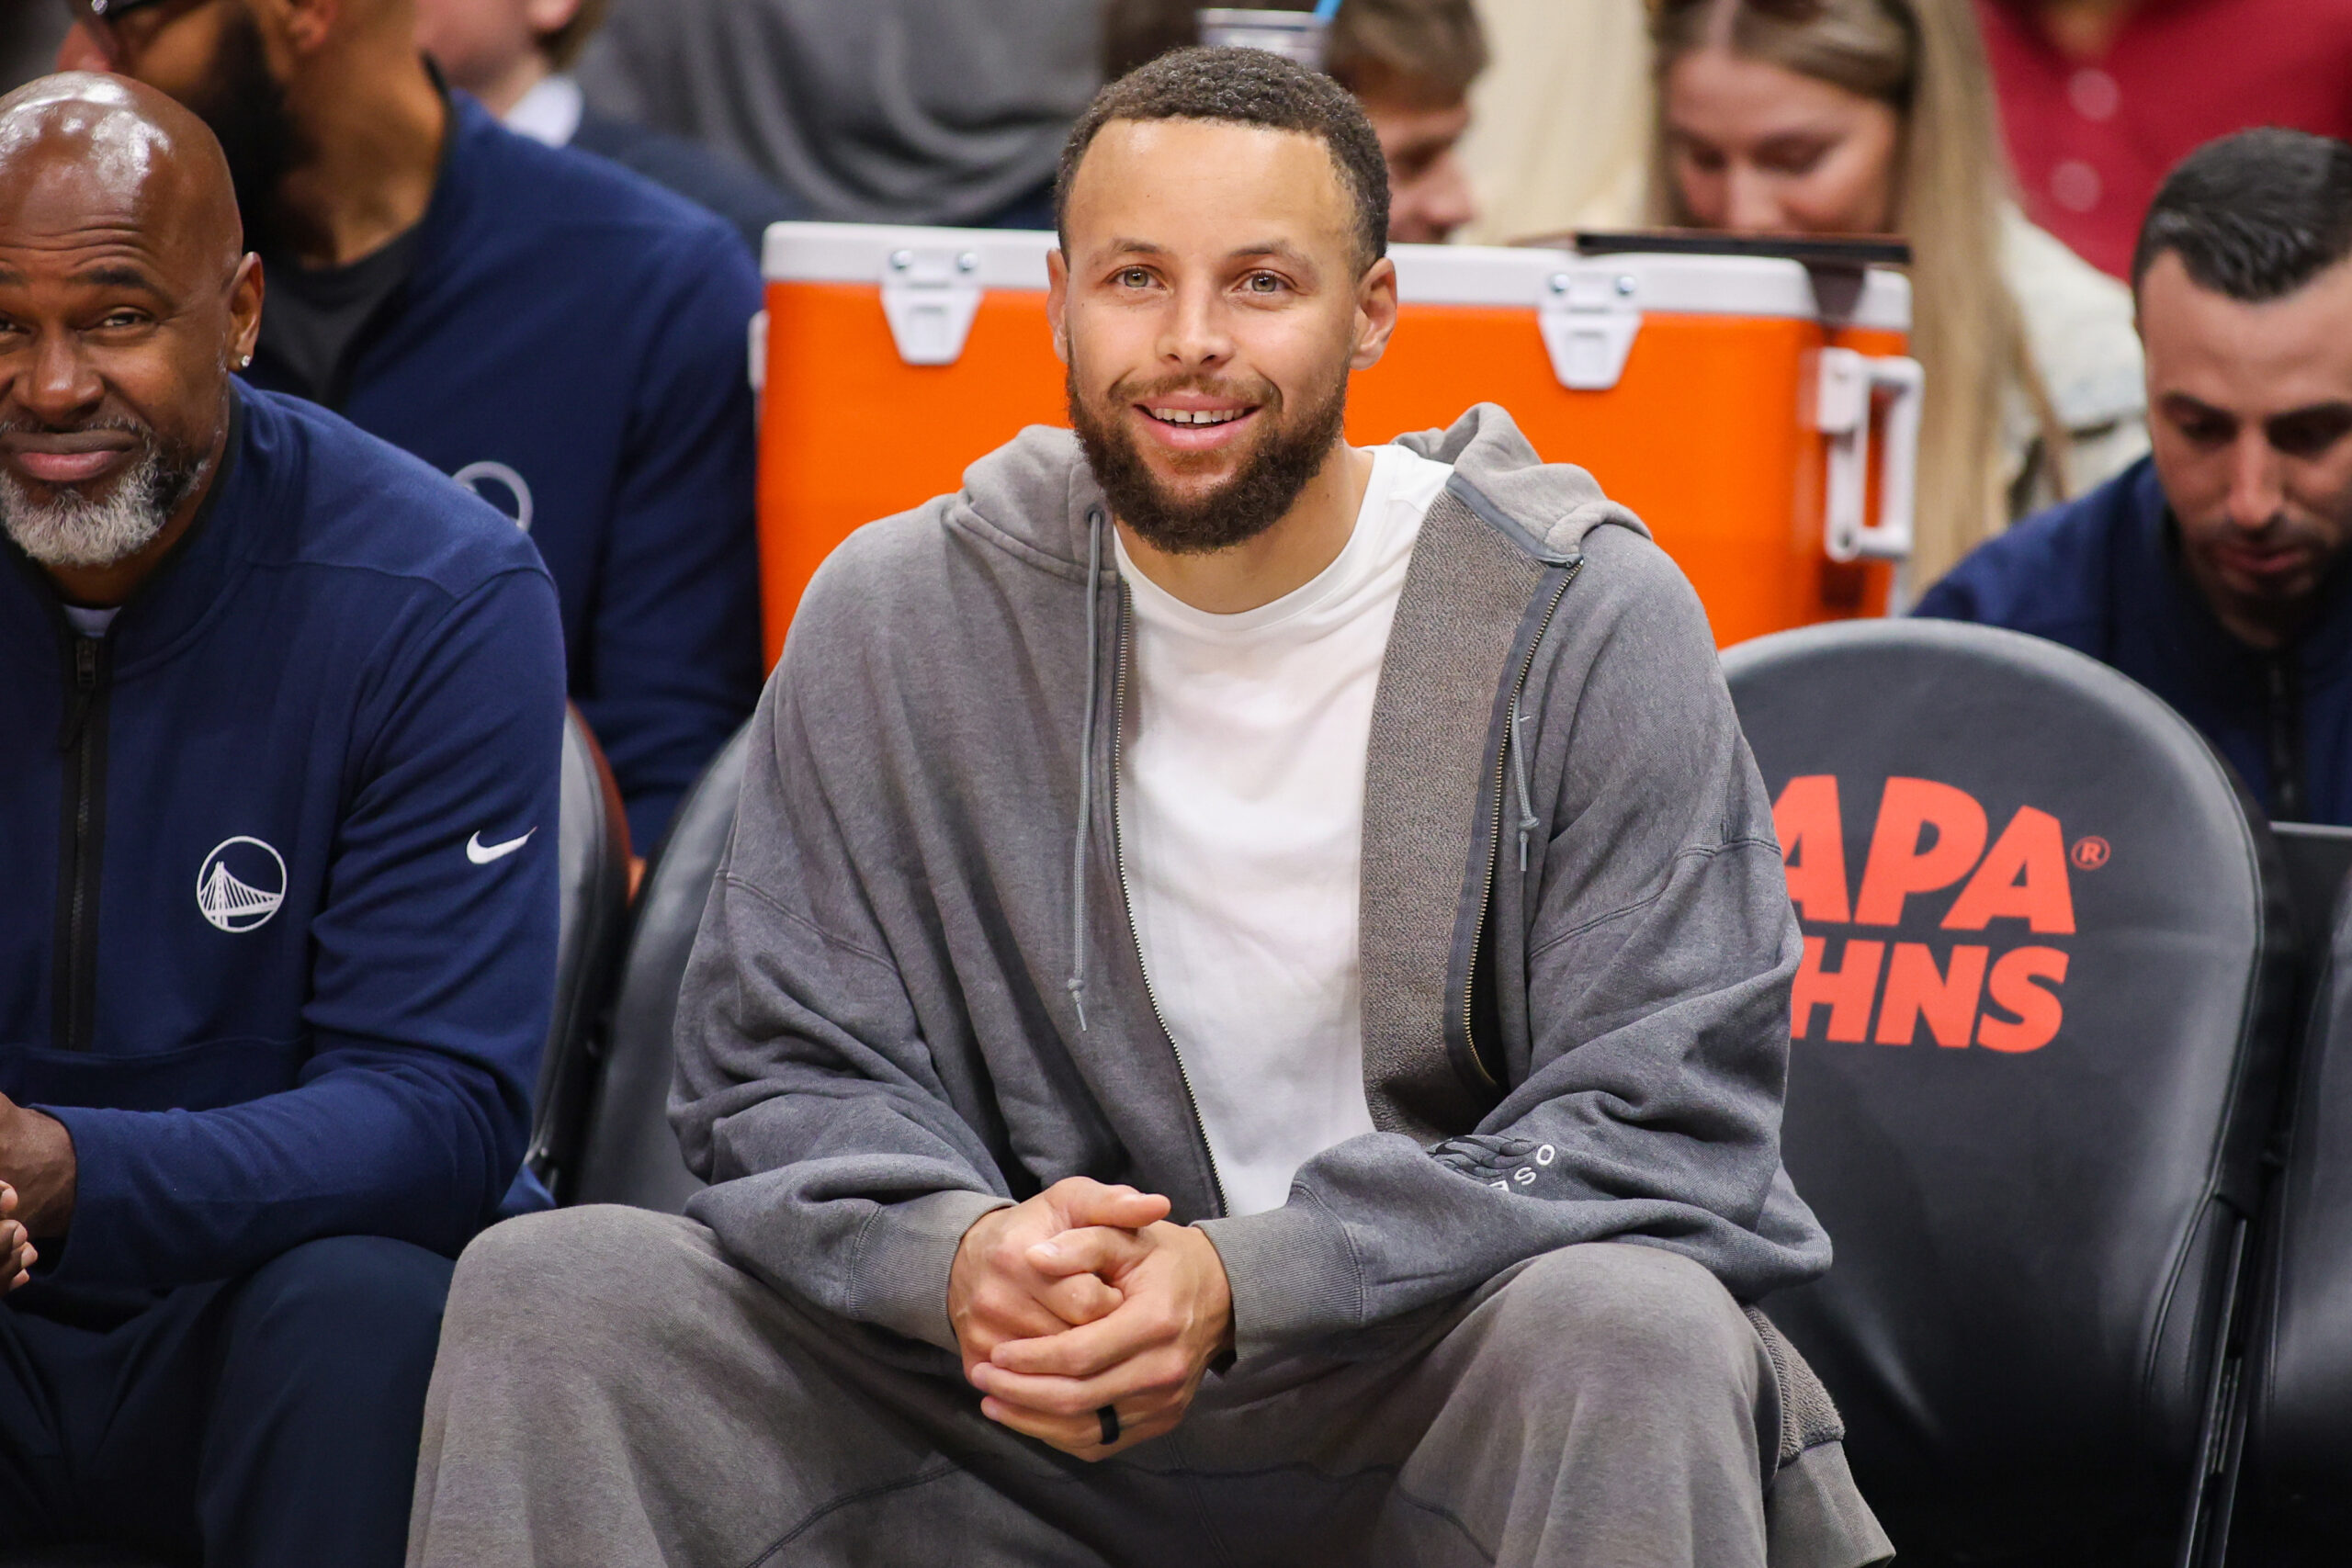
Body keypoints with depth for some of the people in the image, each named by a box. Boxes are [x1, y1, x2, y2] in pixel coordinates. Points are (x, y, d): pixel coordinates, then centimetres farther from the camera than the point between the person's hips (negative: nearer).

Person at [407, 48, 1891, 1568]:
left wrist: (1245, 1282, -24)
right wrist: (957, 1254, -21)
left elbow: (1665, 1125, -11)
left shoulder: (1589, 623, -7)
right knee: (545, 1294, -15)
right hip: (1032, 1390, 3)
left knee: (1636, 1335, -37)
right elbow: (785, 1072, 4)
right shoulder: (898, 617, 3)